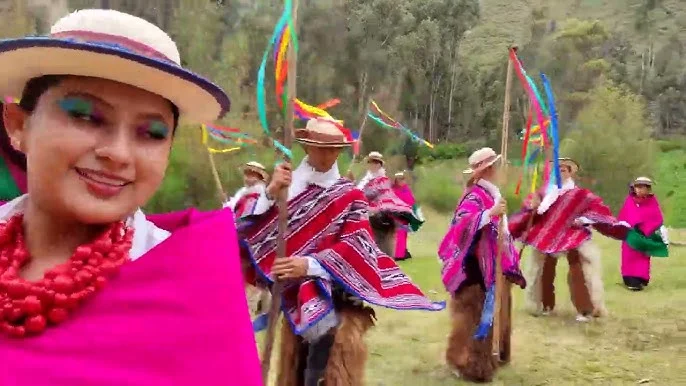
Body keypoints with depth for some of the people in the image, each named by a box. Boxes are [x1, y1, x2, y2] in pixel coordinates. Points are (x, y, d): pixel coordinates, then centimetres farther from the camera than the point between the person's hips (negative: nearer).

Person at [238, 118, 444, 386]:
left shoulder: (350, 196, -1)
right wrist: (271, 192, -20)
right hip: (294, 292, 3)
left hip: (336, 292, -3)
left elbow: (354, 246, -10)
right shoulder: (288, 186, 5)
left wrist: (310, 264, -23)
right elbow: (256, 231, -5)